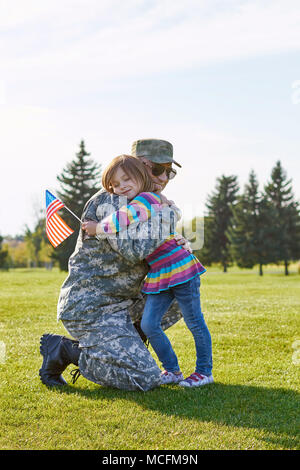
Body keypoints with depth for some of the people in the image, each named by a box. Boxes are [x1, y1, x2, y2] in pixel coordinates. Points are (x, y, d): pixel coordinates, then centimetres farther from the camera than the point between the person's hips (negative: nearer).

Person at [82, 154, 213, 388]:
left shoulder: (146, 199, -15)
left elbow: (126, 218, -36)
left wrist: (98, 228, -23)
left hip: (181, 269, -9)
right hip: (158, 275, 9)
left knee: (195, 322, 5)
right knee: (149, 324, 3)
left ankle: (205, 371, 18)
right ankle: (172, 370, 18)